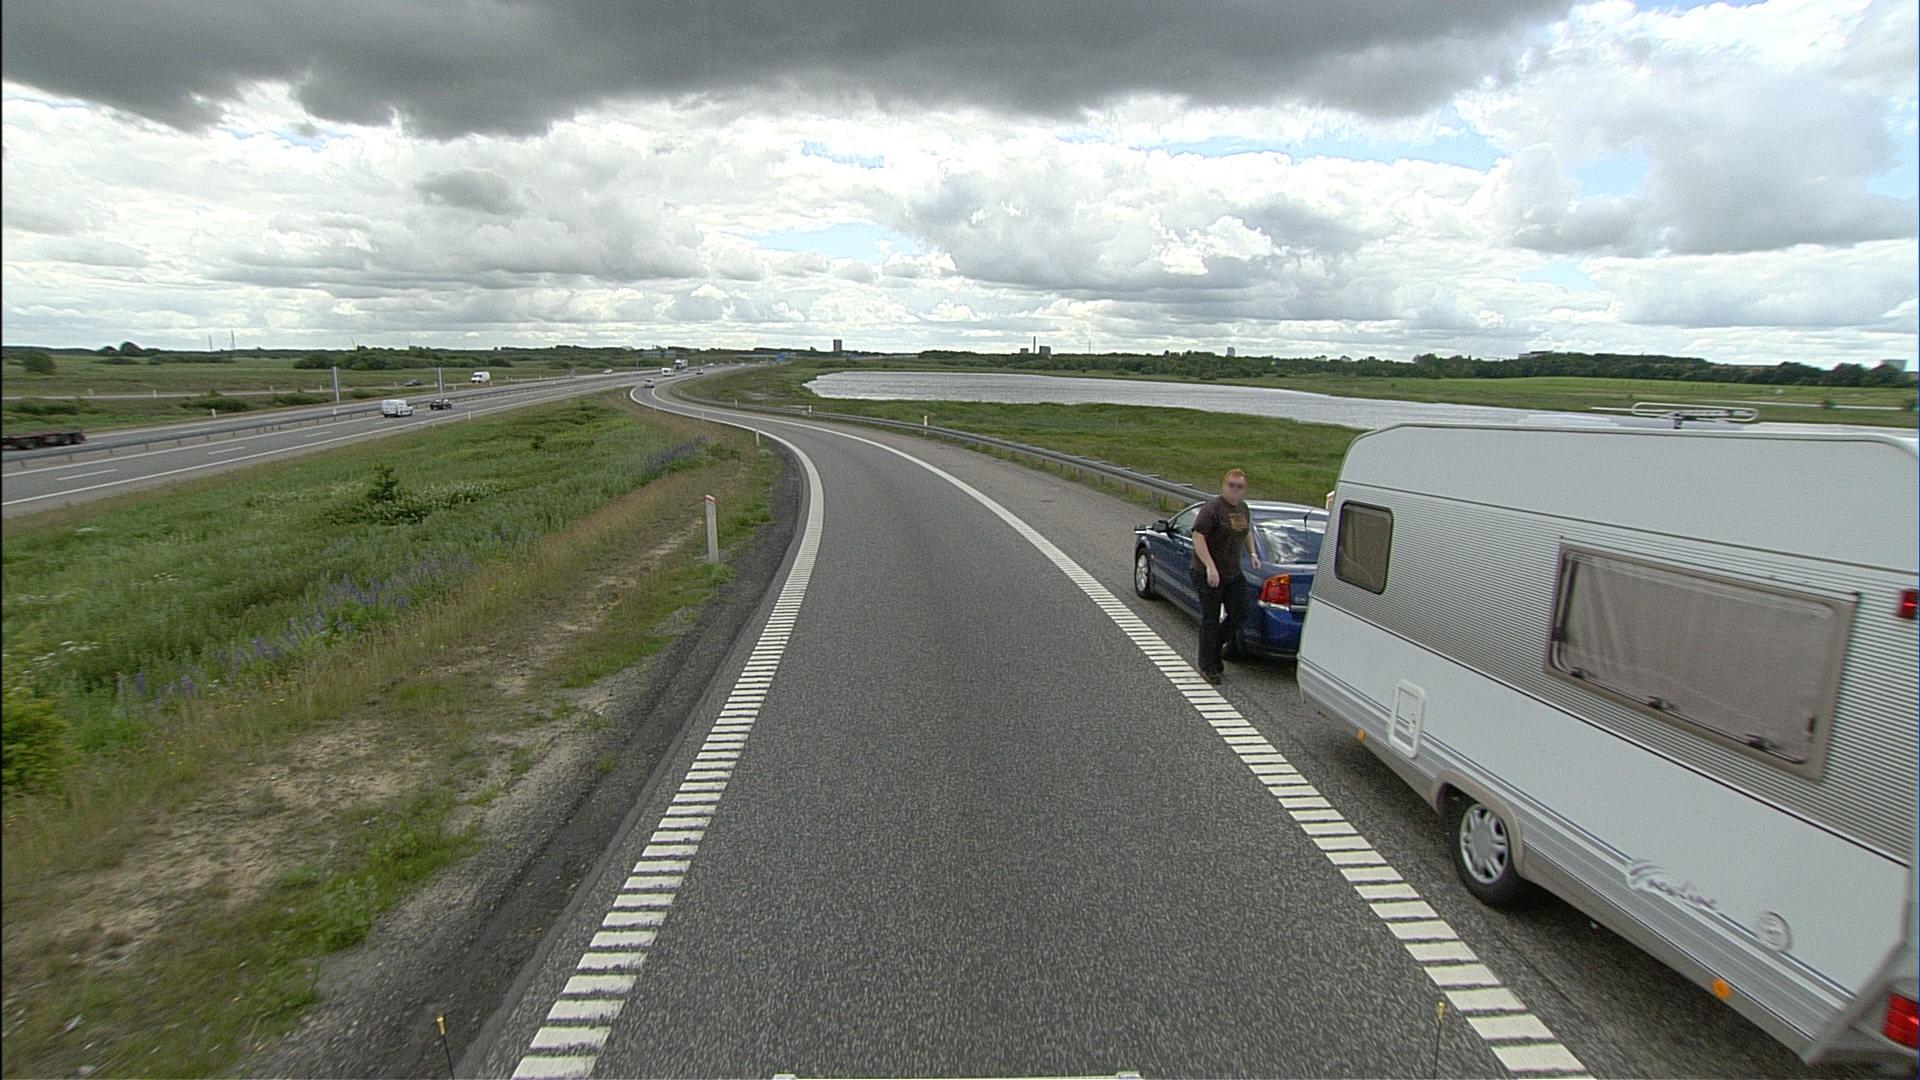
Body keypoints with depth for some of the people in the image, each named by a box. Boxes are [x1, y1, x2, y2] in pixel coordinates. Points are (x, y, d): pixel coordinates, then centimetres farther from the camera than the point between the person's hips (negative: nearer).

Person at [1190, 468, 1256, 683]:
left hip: (1234, 573, 8)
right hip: (1208, 575, -7)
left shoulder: (1243, 509, 10)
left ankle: (1214, 648, 31)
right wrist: (1210, 567, -31)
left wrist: (1252, 553, 19)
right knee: (1210, 620, 0)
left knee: (1239, 615, 9)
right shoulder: (1212, 508, -16)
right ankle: (1208, 667, 13)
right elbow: (1198, 537, -24)